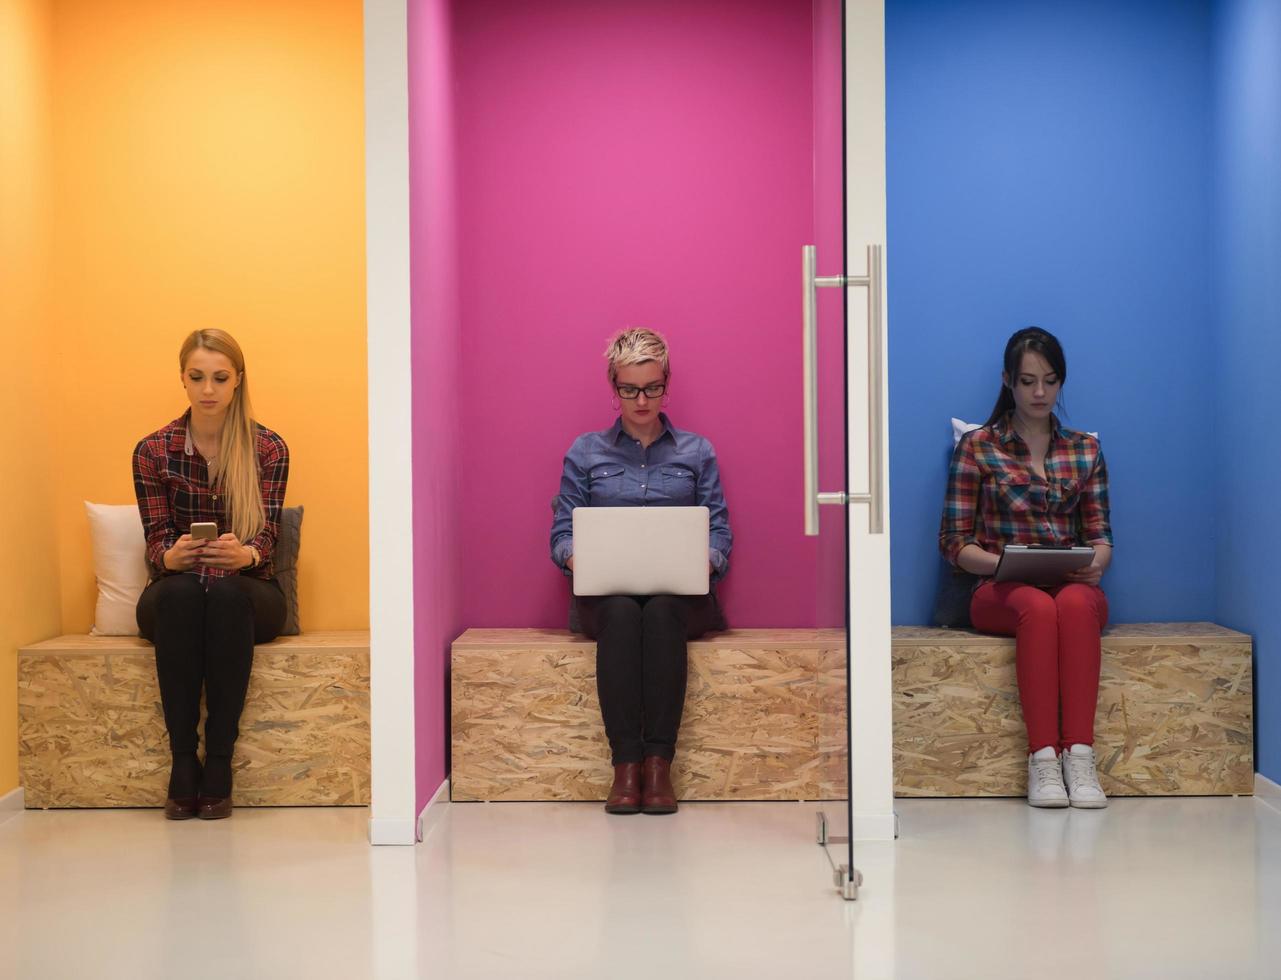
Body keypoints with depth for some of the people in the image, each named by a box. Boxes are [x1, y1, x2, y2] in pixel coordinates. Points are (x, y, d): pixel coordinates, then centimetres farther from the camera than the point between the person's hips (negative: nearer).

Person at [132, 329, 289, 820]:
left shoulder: (268, 448, -1)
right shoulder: (153, 451, 0)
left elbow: (266, 536, -9)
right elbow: (156, 540, -4)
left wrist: (244, 555, -34)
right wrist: (172, 556, -30)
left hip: (247, 594, 0)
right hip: (173, 598, 1)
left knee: (226, 592, -37)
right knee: (181, 590, -36)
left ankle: (219, 762, -36)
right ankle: (182, 761, -36)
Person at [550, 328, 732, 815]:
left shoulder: (697, 452, 15)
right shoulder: (585, 453, 15)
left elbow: (720, 531, 9)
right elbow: (562, 532, 9)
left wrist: (702, 560, -14)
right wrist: (578, 558, -14)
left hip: (679, 595, 0)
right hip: (607, 592, 0)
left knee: (660, 611, -36)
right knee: (621, 612, -36)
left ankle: (658, 765, -38)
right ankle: (626, 766, -39)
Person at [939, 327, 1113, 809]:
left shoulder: (1085, 448, 16)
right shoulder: (976, 446, 7)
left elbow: (1100, 534, 13)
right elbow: (954, 540, 4)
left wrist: (1097, 560, -11)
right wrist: (1001, 562, -16)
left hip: (1074, 585, 2)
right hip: (1001, 591, -2)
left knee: (1075, 604, -37)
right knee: (1038, 606, -38)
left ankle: (1079, 755, -43)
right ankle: (1042, 759, -42)